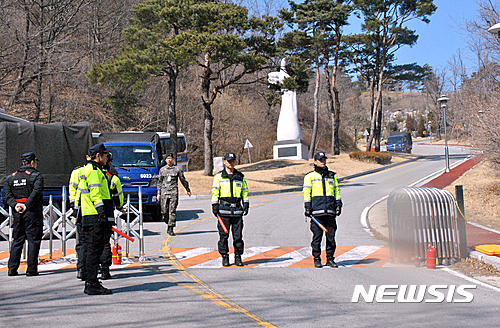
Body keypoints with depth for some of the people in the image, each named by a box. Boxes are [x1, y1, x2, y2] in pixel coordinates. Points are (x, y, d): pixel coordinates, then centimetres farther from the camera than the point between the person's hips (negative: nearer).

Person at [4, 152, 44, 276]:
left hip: (17, 212, 5)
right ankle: (31, 269, -3)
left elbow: (7, 194, 1)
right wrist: (27, 205, -22)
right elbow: (36, 192, -19)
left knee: (17, 241, 13)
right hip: (33, 212, -5)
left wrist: (15, 205, -10)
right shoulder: (36, 175, -2)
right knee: (33, 240, -1)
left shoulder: (11, 177, 14)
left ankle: (12, 269, 10)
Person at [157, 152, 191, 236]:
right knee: (164, 211, 0)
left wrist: (188, 190, 19)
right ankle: (168, 224, 24)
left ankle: (171, 229, -6)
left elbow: (183, 180, 14)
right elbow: (160, 182, 18)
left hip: (174, 192, -2)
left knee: (172, 211, -8)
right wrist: (158, 193, 14)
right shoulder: (162, 169, 12)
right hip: (164, 193, 2)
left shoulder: (177, 169, 5)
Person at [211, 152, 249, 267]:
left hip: (237, 209, 2)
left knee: (238, 235, 1)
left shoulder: (240, 176, 14)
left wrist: (246, 204, 10)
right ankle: (224, 257, 7)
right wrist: (215, 205, -4)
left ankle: (238, 257, 9)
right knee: (223, 235, -1)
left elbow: (245, 191, 19)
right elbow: (215, 191, 4)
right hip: (224, 208, -2)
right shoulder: (219, 176, 6)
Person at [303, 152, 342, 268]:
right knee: (317, 236, -2)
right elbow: (306, 192, 4)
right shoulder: (310, 176, 8)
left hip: (330, 211, 3)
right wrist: (307, 207, -5)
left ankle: (330, 259, 10)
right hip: (316, 210, -3)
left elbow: (337, 191, 21)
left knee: (331, 236, 2)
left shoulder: (332, 175, 18)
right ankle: (317, 259, 5)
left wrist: (338, 204, 9)